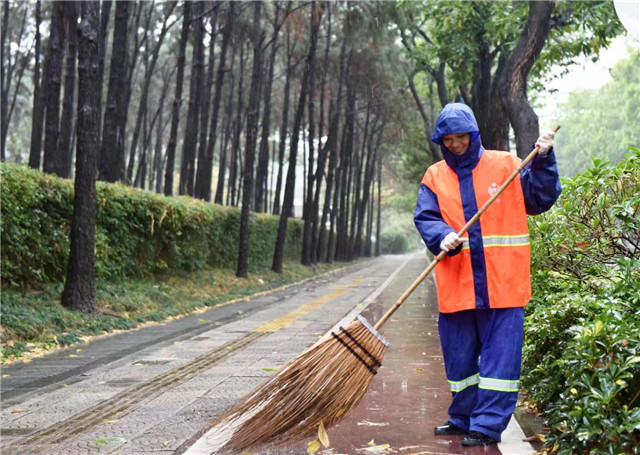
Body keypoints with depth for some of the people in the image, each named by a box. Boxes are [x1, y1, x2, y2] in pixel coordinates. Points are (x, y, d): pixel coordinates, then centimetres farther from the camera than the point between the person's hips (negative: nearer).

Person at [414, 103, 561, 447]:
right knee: (458, 356, 12)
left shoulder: (505, 165, 5)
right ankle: (463, 419, 28)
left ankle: (488, 426, 5)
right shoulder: (435, 176, 9)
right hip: (455, 285, 3)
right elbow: (424, 219, 0)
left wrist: (543, 161, -5)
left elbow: (539, 200, 7)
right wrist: (442, 237, -19)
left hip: (502, 282, -2)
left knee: (499, 355, -2)